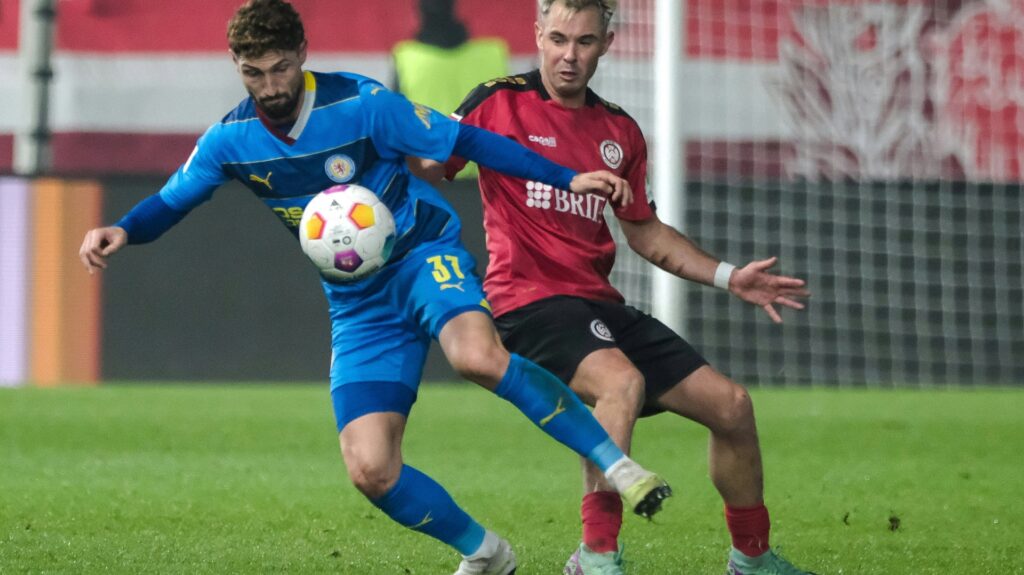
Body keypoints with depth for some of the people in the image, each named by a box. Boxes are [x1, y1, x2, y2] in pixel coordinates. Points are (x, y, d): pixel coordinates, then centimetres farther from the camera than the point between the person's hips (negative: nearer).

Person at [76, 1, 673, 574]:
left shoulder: (361, 105, -15)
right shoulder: (230, 140, -4)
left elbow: (465, 141, -10)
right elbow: (168, 204, 9)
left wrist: (568, 178, -14)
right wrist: (120, 232, -14)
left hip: (424, 254, -4)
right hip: (359, 306, 4)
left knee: (478, 356, -38)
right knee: (370, 470, -12)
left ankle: (618, 464, -27)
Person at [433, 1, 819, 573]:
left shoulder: (621, 132, 13)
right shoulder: (500, 103, -3)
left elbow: (644, 230, 23)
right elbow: (424, 168, -1)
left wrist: (729, 277, 15)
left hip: (600, 304, 7)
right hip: (529, 301, -7)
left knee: (730, 404, 4)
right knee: (621, 380, -36)